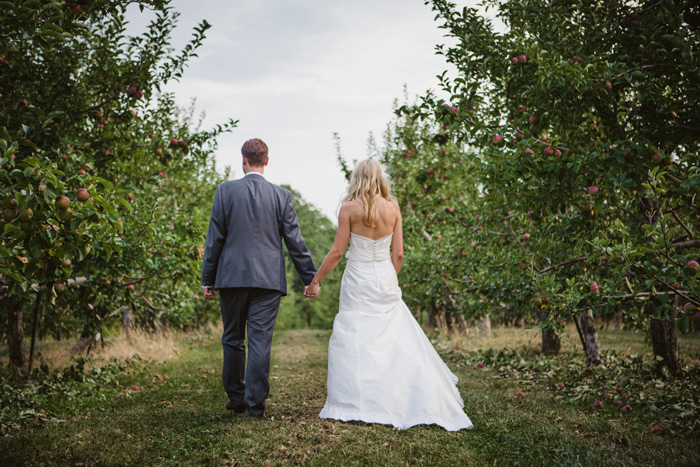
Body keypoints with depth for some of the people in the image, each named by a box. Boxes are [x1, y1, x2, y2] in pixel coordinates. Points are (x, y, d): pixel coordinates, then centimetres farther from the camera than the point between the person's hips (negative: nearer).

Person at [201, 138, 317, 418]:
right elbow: (295, 241, 2)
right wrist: (310, 278, 9)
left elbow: (215, 238, 0)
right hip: (268, 279, 0)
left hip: (232, 276, 0)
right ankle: (255, 404, 5)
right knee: (260, 342, 2)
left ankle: (236, 397, 25)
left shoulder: (225, 191, 0)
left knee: (232, 339, 14)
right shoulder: (281, 196, 2)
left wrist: (208, 279, 6)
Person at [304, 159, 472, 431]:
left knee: (352, 341, 2)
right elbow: (398, 254, 3)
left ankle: (355, 406, 1)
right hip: (386, 281, 3)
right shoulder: (393, 208, 3)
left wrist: (315, 281, 2)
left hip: (358, 281, -3)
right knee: (400, 341, 10)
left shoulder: (349, 208, -6)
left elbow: (337, 251, -7)